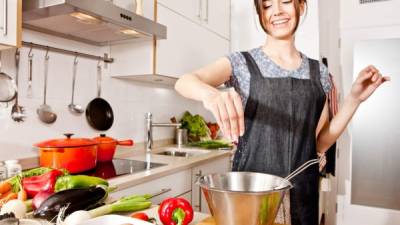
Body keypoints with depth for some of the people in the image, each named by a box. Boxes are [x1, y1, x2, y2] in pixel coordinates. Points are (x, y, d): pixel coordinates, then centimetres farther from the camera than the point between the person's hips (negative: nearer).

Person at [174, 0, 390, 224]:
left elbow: (321, 143, 6)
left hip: (303, 195, 4)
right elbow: (184, 82, -22)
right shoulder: (242, 63, -5)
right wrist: (211, 93, -43)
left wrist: (354, 99, -5)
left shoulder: (318, 71, 5)